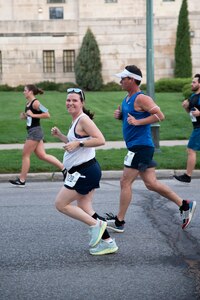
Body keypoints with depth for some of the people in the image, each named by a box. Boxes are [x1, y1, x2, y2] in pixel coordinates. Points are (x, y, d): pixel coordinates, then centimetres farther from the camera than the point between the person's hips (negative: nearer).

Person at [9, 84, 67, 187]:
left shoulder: (35, 103, -14)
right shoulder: (28, 103, 12)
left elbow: (47, 114, -19)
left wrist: (33, 115, -19)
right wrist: (24, 116, 7)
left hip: (35, 132, -9)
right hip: (32, 132, 9)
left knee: (25, 155, -1)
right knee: (42, 155, 9)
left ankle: (22, 180, 9)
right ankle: (63, 168, 14)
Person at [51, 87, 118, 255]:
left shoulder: (83, 119, -14)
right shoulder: (76, 120, 15)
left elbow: (100, 140, -23)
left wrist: (78, 143, -25)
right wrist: (60, 136, 15)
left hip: (84, 171, -10)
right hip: (84, 171, 10)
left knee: (61, 204, -3)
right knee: (84, 208, 12)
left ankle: (96, 224, 1)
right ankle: (108, 242, 15)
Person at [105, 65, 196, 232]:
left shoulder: (141, 98, -14)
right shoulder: (127, 99, 14)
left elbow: (160, 115, -22)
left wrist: (137, 122, -24)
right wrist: (120, 115, 6)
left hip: (140, 147, -10)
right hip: (137, 147, 10)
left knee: (125, 182, -4)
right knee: (151, 183, 11)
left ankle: (119, 222, 6)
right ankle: (185, 205, 17)